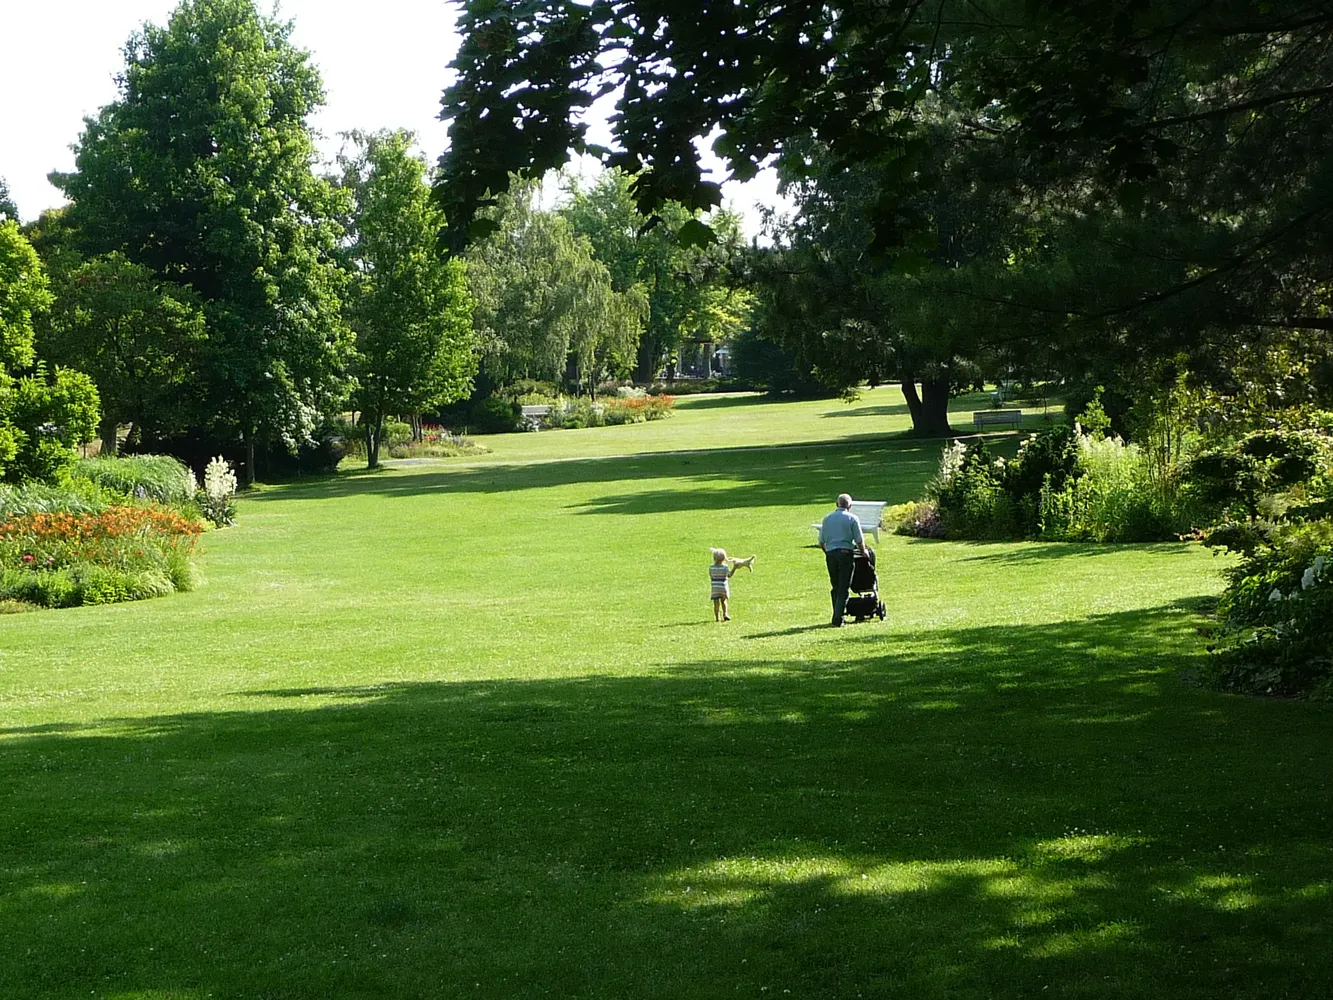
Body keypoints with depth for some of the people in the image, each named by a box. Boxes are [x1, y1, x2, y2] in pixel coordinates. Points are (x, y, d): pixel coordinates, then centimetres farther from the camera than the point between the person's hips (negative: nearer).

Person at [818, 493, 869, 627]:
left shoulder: (827, 519, 10)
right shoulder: (852, 518, -1)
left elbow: (821, 542, 12)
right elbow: (860, 541, -1)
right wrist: (863, 553, 16)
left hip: (830, 554, 4)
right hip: (845, 553, -4)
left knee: (835, 588, 14)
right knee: (843, 589, -2)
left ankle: (837, 617, 16)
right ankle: (837, 620, -9)